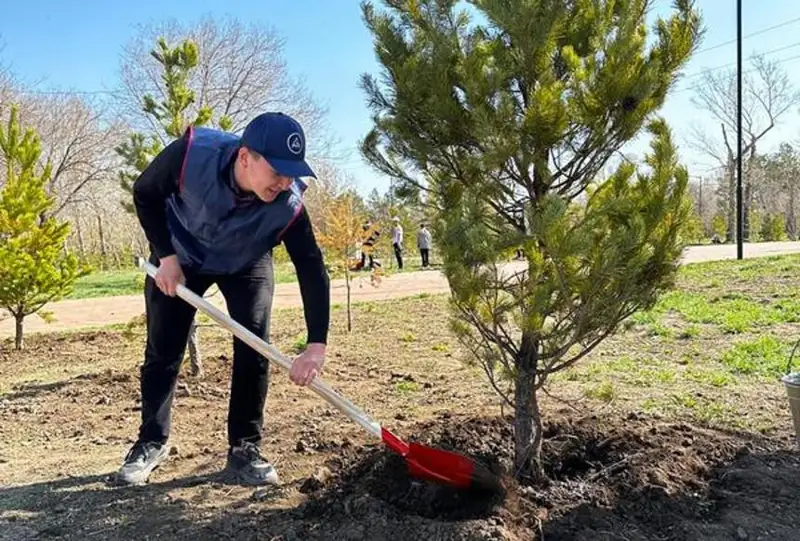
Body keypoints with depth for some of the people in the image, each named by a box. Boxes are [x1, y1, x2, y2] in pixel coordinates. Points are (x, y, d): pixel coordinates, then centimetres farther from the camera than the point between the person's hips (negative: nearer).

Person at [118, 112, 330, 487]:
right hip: (179, 256, 0)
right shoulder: (192, 154, -36)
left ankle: (244, 448, 3)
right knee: (162, 350, 2)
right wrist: (165, 256, -23)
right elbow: (144, 193, -17)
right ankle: (152, 442, 21)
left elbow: (312, 270, -33)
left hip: (246, 265, 0)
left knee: (254, 347, -12)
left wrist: (316, 345, -42)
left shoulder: (288, 206, -35)